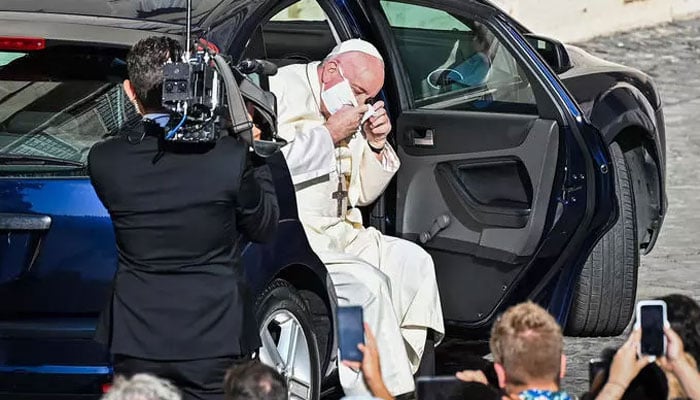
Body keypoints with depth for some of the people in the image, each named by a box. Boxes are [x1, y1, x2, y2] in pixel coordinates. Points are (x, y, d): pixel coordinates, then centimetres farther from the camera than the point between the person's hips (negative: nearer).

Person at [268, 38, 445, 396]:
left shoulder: (349, 111, 16)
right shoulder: (284, 92, -10)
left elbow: (362, 193, 21)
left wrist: (376, 145, 3)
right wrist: (329, 135, -17)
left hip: (338, 232, 9)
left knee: (413, 262, 0)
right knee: (366, 283, -25)